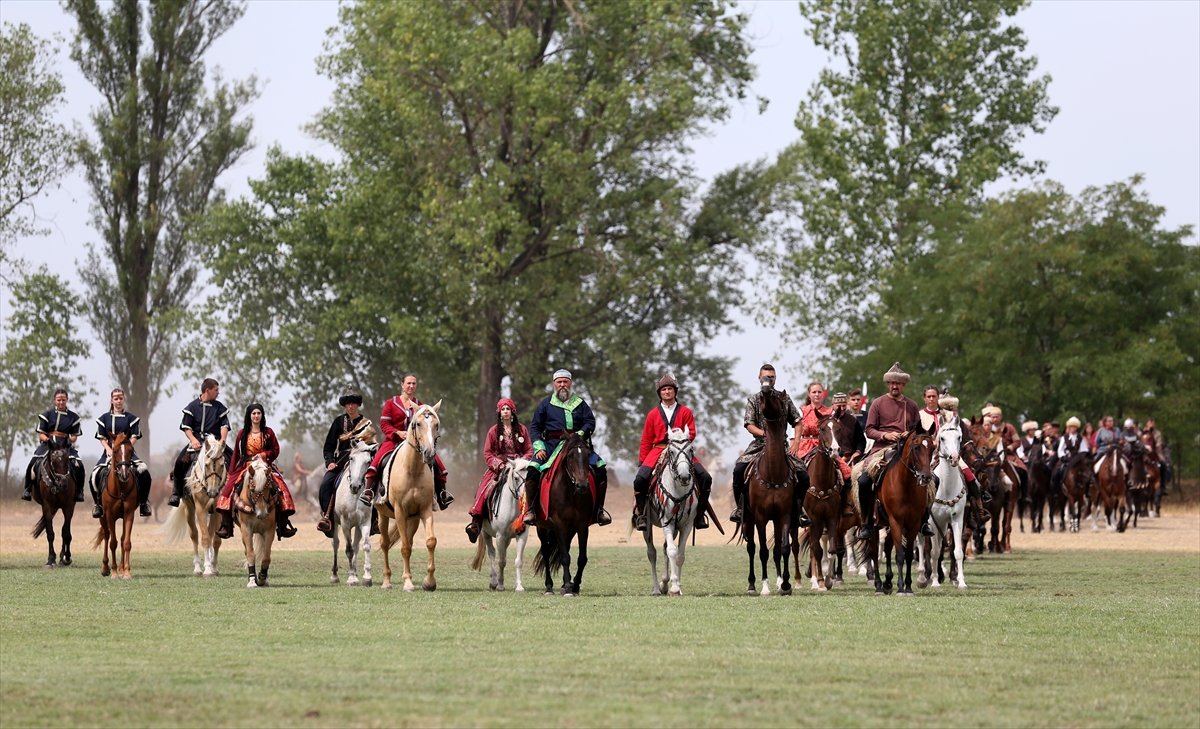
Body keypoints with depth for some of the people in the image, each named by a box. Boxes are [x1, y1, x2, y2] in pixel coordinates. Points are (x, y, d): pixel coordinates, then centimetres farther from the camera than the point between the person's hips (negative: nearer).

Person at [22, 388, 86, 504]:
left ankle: (79, 491, -5)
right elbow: (41, 433, 4)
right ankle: (27, 490, -9)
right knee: (33, 463, -24)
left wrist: (71, 440, -13)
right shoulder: (47, 415, 6)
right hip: (47, 444, 0)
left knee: (78, 466, -23)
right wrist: (47, 439, -17)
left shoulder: (73, 416, 8)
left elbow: (75, 436, 9)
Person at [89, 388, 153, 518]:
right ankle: (98, 504, -3)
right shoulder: (104, 418, 10)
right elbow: (102, 438, 5)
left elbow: (135, 437, 2)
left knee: (144, 471, -26)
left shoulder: (131, 418, 9)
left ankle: (144, 503, -10)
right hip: (109, 451, 1)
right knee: (95, 475, -22)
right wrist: (109, 449, -12)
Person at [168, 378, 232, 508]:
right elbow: (186, 427, 0)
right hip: (196, 440, -2)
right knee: (180, 462, -22)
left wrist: (222, 439, -15)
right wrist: (193, 439, -16)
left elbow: (224, 425, 3)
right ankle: (177, 493, -9)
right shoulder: (193, 406, 3)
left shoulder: (219, 407, 9)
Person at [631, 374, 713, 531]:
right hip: (658, 451, 0)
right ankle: (641, 514, -9)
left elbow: (691, 434, 6)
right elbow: (646, 441, 13)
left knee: (705, 478, -17)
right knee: (640, 479, -23)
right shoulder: (653, 415, 12)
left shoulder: (685, 412, 10)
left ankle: (700, 513, -3)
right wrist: (641, 462, 6)